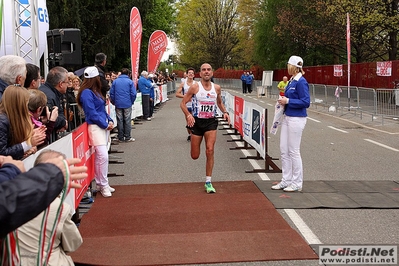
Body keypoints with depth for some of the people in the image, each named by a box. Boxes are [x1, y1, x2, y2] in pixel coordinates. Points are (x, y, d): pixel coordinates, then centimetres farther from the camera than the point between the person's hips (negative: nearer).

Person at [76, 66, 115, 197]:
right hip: (95, 127, -9)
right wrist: (105, 124, -11)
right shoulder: (86, 93, -12)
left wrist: (110, 121, 5)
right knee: (103, 155, -13)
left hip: (104, 126, 9)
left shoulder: (96, 92, 16)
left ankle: (100, 183, 20)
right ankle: (104, 185, -4)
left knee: (99, 156, 13)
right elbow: (92, 113, -16)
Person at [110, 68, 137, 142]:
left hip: (118, 104, 2)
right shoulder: (130, 82, -3)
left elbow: (111, 93, 3)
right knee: (127, 121, 2)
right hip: (127, 104, -2)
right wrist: (131, 102, 6)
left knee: (119, 121, 7)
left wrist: (114, 102, 12)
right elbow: (133, 94, -7)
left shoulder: (115, 81, 4)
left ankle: (121, 137, 11)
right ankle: (128, 137, 4)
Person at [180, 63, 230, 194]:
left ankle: (208, 182, -3)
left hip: (211, 122, 1)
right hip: (197, 122, -1)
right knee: (195, 156, 4)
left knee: (210, 151, -14)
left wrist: (225, 112, 0)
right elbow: (183, 103, -5)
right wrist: (188, 115, -22)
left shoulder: (217, 88, 2)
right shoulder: (194, 87, -8)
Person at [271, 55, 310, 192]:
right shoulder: (291, 81, 12)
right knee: (284, 150, 11)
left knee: (294, 151, -2)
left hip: (296, 119, -9)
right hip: (287, 118, 9)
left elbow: (306, 102, -19)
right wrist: (283, 100, 3)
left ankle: (297, 183, 9)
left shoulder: (301, 82, -15)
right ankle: (286, 180, 21)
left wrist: (288, 101, -17)